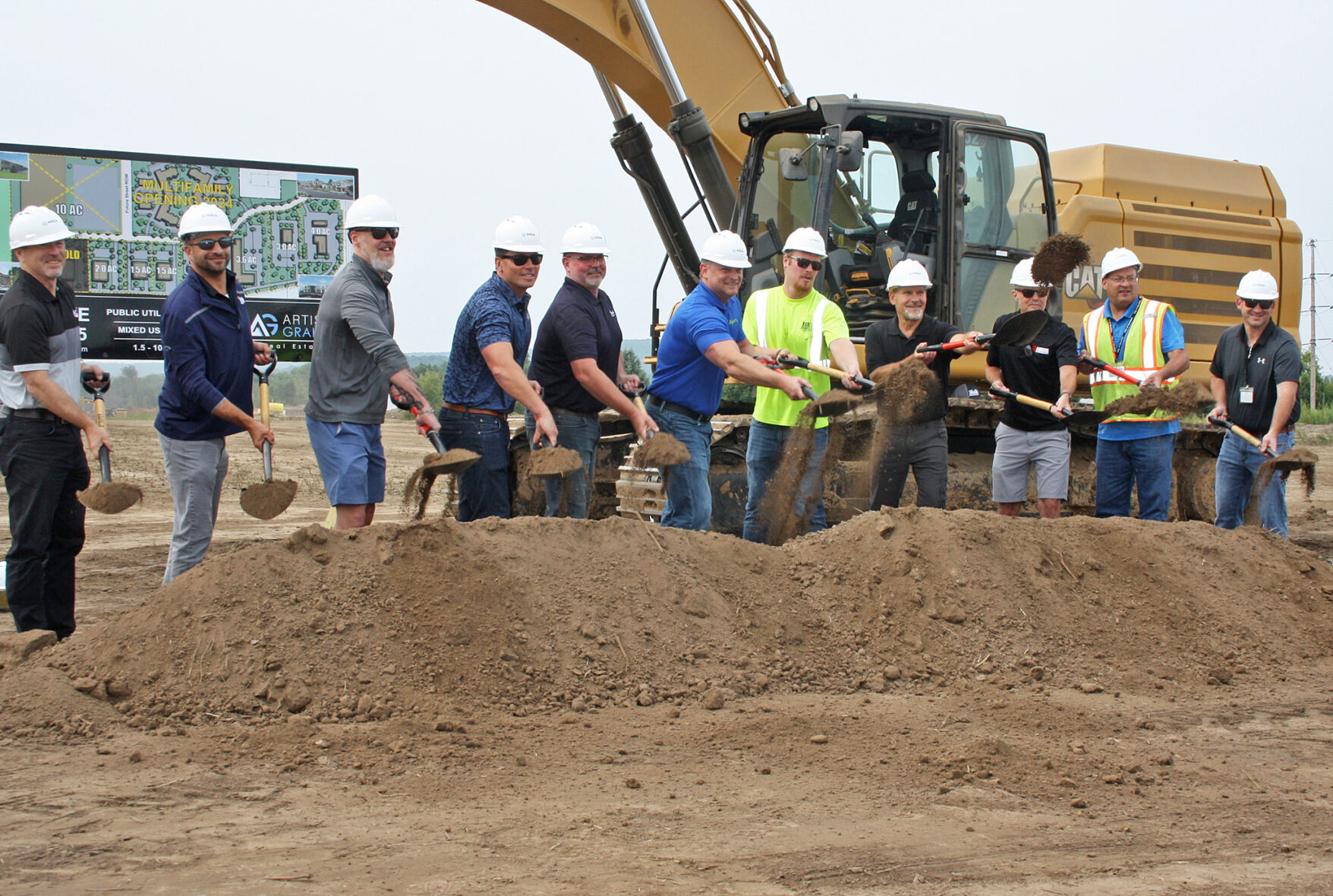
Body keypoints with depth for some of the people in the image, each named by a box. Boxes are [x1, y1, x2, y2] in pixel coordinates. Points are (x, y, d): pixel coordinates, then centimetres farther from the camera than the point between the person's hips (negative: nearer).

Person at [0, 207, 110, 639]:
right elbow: (37, 383, -20)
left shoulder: (63, 294, 12)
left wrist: (84, 369, 15)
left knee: (67, 536, 14)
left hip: (65, 432, 9)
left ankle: (62, 634, 23)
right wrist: (89, 425, -18)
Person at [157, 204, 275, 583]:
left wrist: (252, 349, 3)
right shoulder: (184, 307, -21)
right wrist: (250, 423, -23)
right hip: (188, 434, -9)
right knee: (193, 535, -5)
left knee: (199, 530, 18)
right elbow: (194, 385, -23)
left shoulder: (232, 291, 7)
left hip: (214, 432, 9)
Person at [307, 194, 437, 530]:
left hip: (367, 418, 10)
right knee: (352, 515, -14)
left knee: (367, 514, 10)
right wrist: (424, 405, -36)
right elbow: (386, 353, -30)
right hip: (338, 418, -10)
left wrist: (395, 386, 16)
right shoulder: (352, 288, -18)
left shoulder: (376, 283, 15)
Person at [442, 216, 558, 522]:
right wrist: (541, 412, -45)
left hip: (492, 423, 10)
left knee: (475, 519, 13)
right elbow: (501, 368, -35)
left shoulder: (518, 303, 14)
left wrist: (525, 383, 7)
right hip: (474, 424, -10)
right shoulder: (490, 307, -19)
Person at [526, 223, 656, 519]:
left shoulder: (602, 299, 12)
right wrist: (633, 413, -35)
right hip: (561, 418, -10)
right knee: (568, 509, -8)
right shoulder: (570, 309, -21)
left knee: (582, 498, 16)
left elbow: (612, 346, 31)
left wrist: (621, 376, 10)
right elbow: (586, 372, -32)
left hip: (588, 416, 10)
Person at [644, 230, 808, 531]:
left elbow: (743, 347, 23)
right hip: (675, 418, -11)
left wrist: (769, 354, 0)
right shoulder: (699, 313, -25)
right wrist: (781, 381, -52)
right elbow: (733, 363, -40)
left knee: (681, 506, 19)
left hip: (700, 421, 11)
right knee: (695, 512, -15)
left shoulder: (731, 304, 9)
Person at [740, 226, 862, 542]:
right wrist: (773, 355, -20)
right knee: (757, 506, 11)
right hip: (766, 419, 3)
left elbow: (840, 342, -24)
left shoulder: (826, 310, -4)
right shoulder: (759, 301, 7)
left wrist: (851, 368, -46)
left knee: (808, 507, 1)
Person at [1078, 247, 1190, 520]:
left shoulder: (1160, 314, 3)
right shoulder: (1091, 321, 15)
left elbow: (1182, 358, -7)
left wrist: (1161, 373, -28)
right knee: (1109, 507, 8)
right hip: (1109, 430, 4)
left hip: (1153, 428, -4)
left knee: (1154, 503, -3)